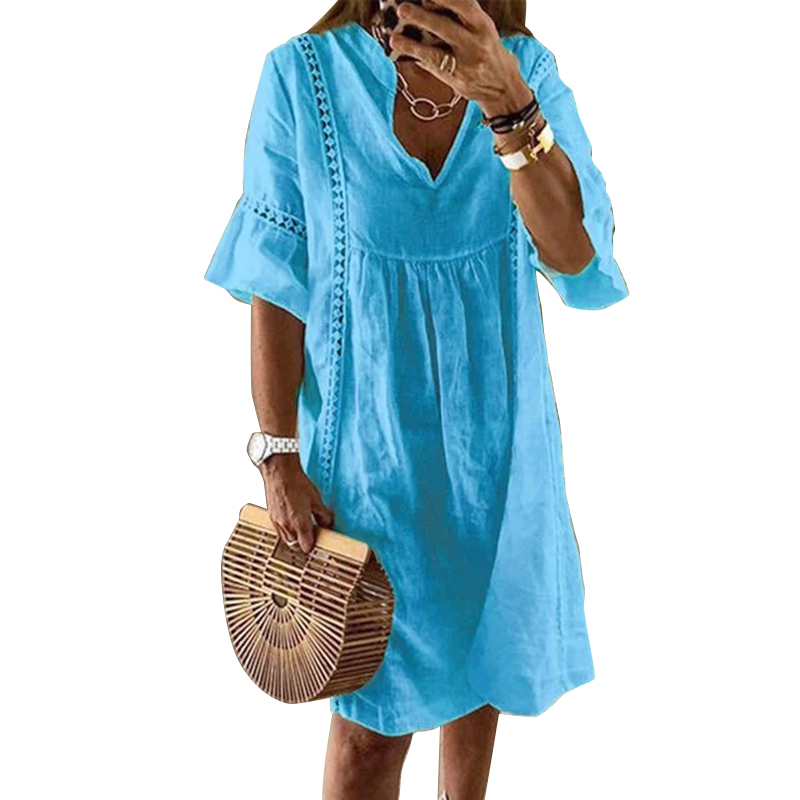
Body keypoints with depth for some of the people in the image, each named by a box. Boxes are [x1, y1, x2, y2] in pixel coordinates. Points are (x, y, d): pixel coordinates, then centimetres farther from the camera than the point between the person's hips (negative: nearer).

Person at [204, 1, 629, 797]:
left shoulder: (528, 72, -8)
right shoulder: (303, 76, -14)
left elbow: (577, 254, -21)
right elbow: (276, 284, -9)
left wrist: (505, 101, -36)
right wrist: (279, 457, -9)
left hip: (497, 438, 3)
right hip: (370, 441, -3)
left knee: (478, 655, 22)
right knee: (374, 717, 5)